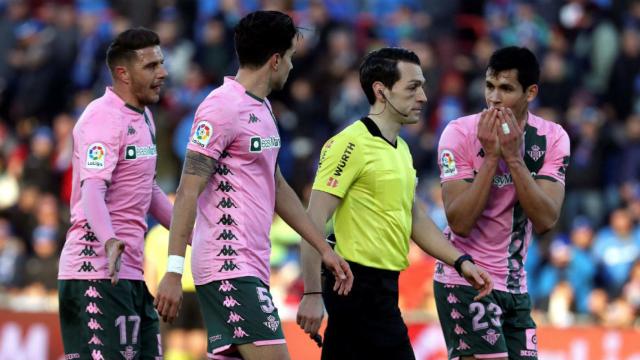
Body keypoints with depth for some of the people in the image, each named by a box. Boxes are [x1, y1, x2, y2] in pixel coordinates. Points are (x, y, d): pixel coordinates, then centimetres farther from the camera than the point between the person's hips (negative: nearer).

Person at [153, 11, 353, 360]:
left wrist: (324, 249, 26)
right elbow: (188, 193, -15)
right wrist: (173, 271, -20)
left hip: (251, 265, 9)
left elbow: (277, 187, 26)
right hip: (230, 267, -9)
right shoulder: (222, 107, -11)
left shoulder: (261, 108, 17)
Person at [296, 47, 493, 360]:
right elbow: (314, 223, -17)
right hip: (360, 284, -9)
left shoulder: (400, 149, 17)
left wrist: (461, 261, 16)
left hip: (382, 287, 9)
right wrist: (312, 294, -23)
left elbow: (415, 218, 26)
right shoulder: (351, 144, -13)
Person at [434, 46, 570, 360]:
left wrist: (514, 157, -20)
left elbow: (546, 220, -13)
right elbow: (460, 222, -19)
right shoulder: (460, 133, -11)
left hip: (515, 284, 5)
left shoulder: (553, 138, -1)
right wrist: (491, 156, -23)